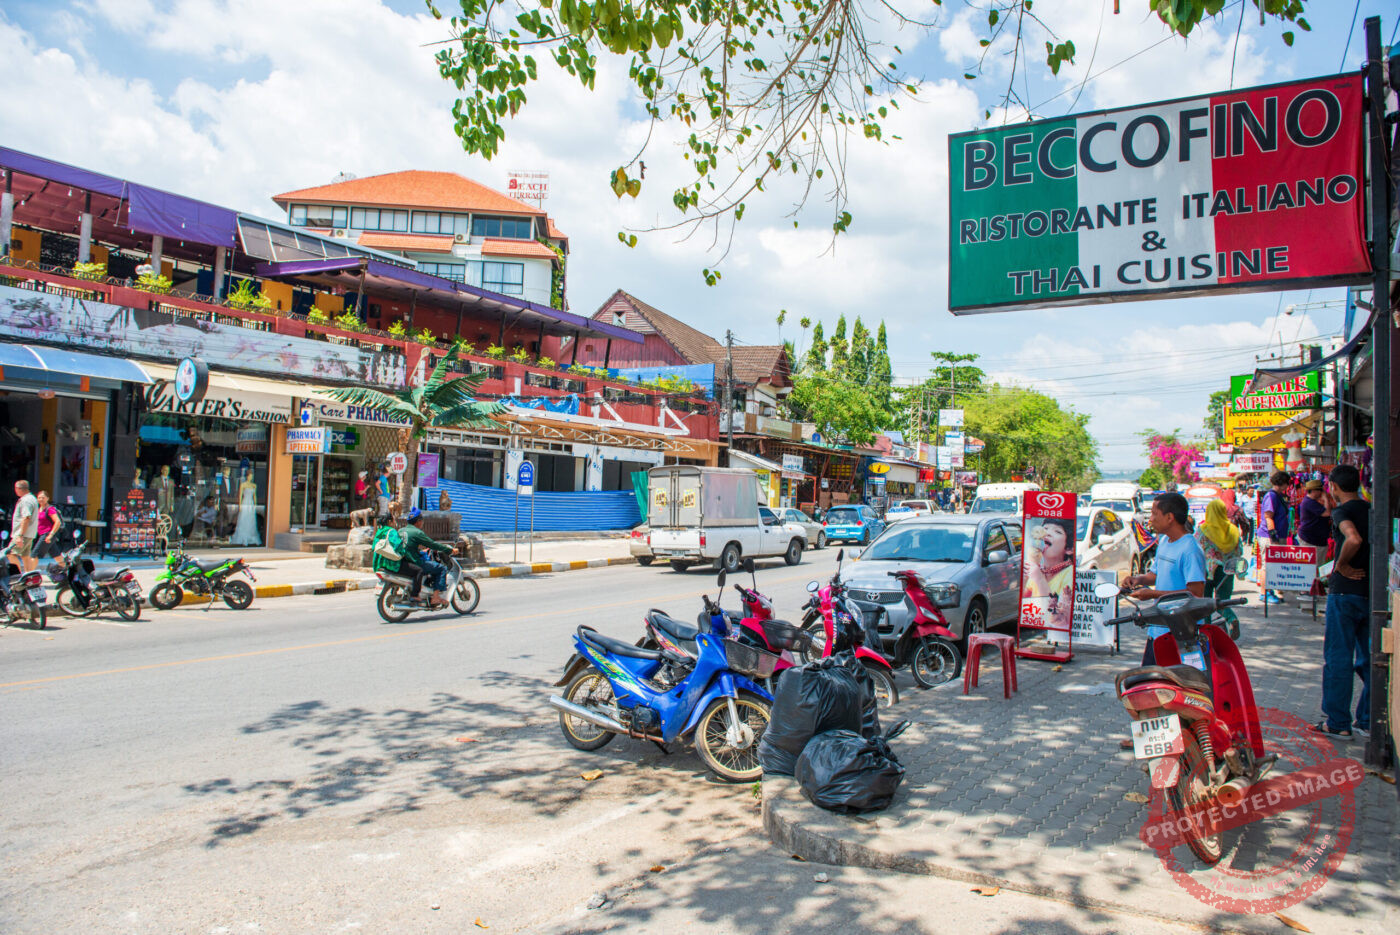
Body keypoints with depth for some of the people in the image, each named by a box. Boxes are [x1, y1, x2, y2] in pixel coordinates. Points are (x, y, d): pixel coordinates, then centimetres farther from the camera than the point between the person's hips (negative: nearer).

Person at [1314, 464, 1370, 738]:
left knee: (1338, 658, 0)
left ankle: (1338, 722, 4)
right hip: (1374, 591, 7)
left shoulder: (1342, 511, -10)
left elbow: (1354, 539, -30)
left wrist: (1341, 566, -16)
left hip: (1346, 592, -7)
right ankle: (1369, 720, 19)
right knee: (1369, 659, 13)